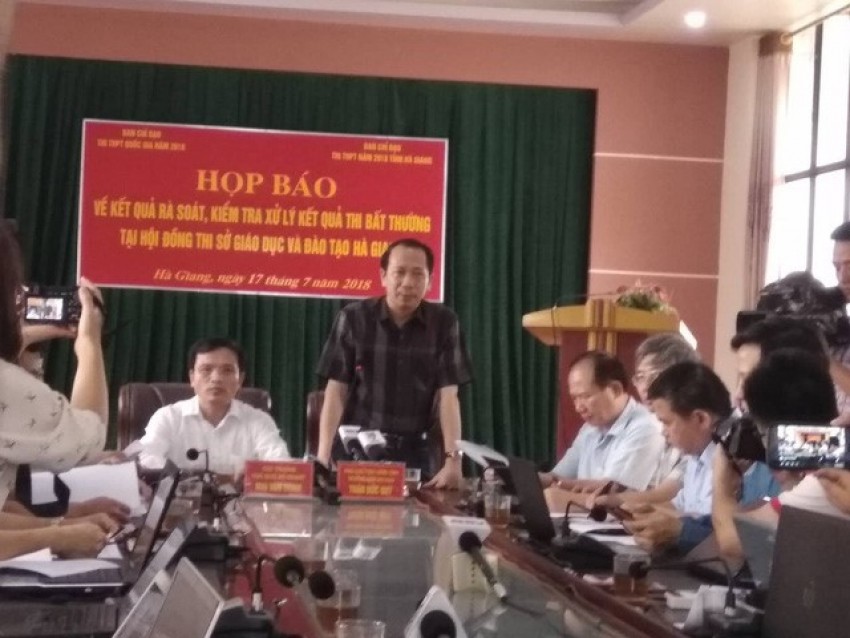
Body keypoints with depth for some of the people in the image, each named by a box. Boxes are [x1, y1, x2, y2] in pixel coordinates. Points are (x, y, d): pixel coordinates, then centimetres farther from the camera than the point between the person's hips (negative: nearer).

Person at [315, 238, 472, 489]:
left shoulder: (443, 323, 0)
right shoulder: (353, 318, -2)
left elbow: (447, 394, -5)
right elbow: (336, 390, -4)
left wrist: (452, 459, -17)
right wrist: (323, 457, -14)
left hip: (413, 452, 1)